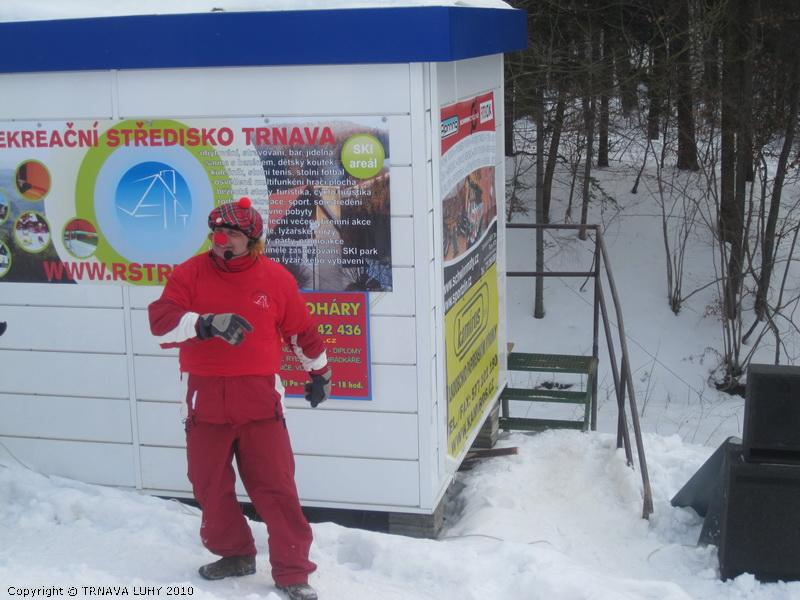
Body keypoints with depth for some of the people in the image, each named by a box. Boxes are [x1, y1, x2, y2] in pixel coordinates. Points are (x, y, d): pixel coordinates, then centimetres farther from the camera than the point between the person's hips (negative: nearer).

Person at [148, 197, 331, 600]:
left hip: (260, 398, -2)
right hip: (207, 398, 2)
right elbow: (161, 320, -14)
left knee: (275, 487, -1)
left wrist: (320, 372, 23)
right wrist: (207, 323, -31)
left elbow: (301, 329, 13)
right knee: (210, 486, 12)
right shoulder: (190, 273, -1)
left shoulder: (275, 277, 0)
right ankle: (234, 554, 33)